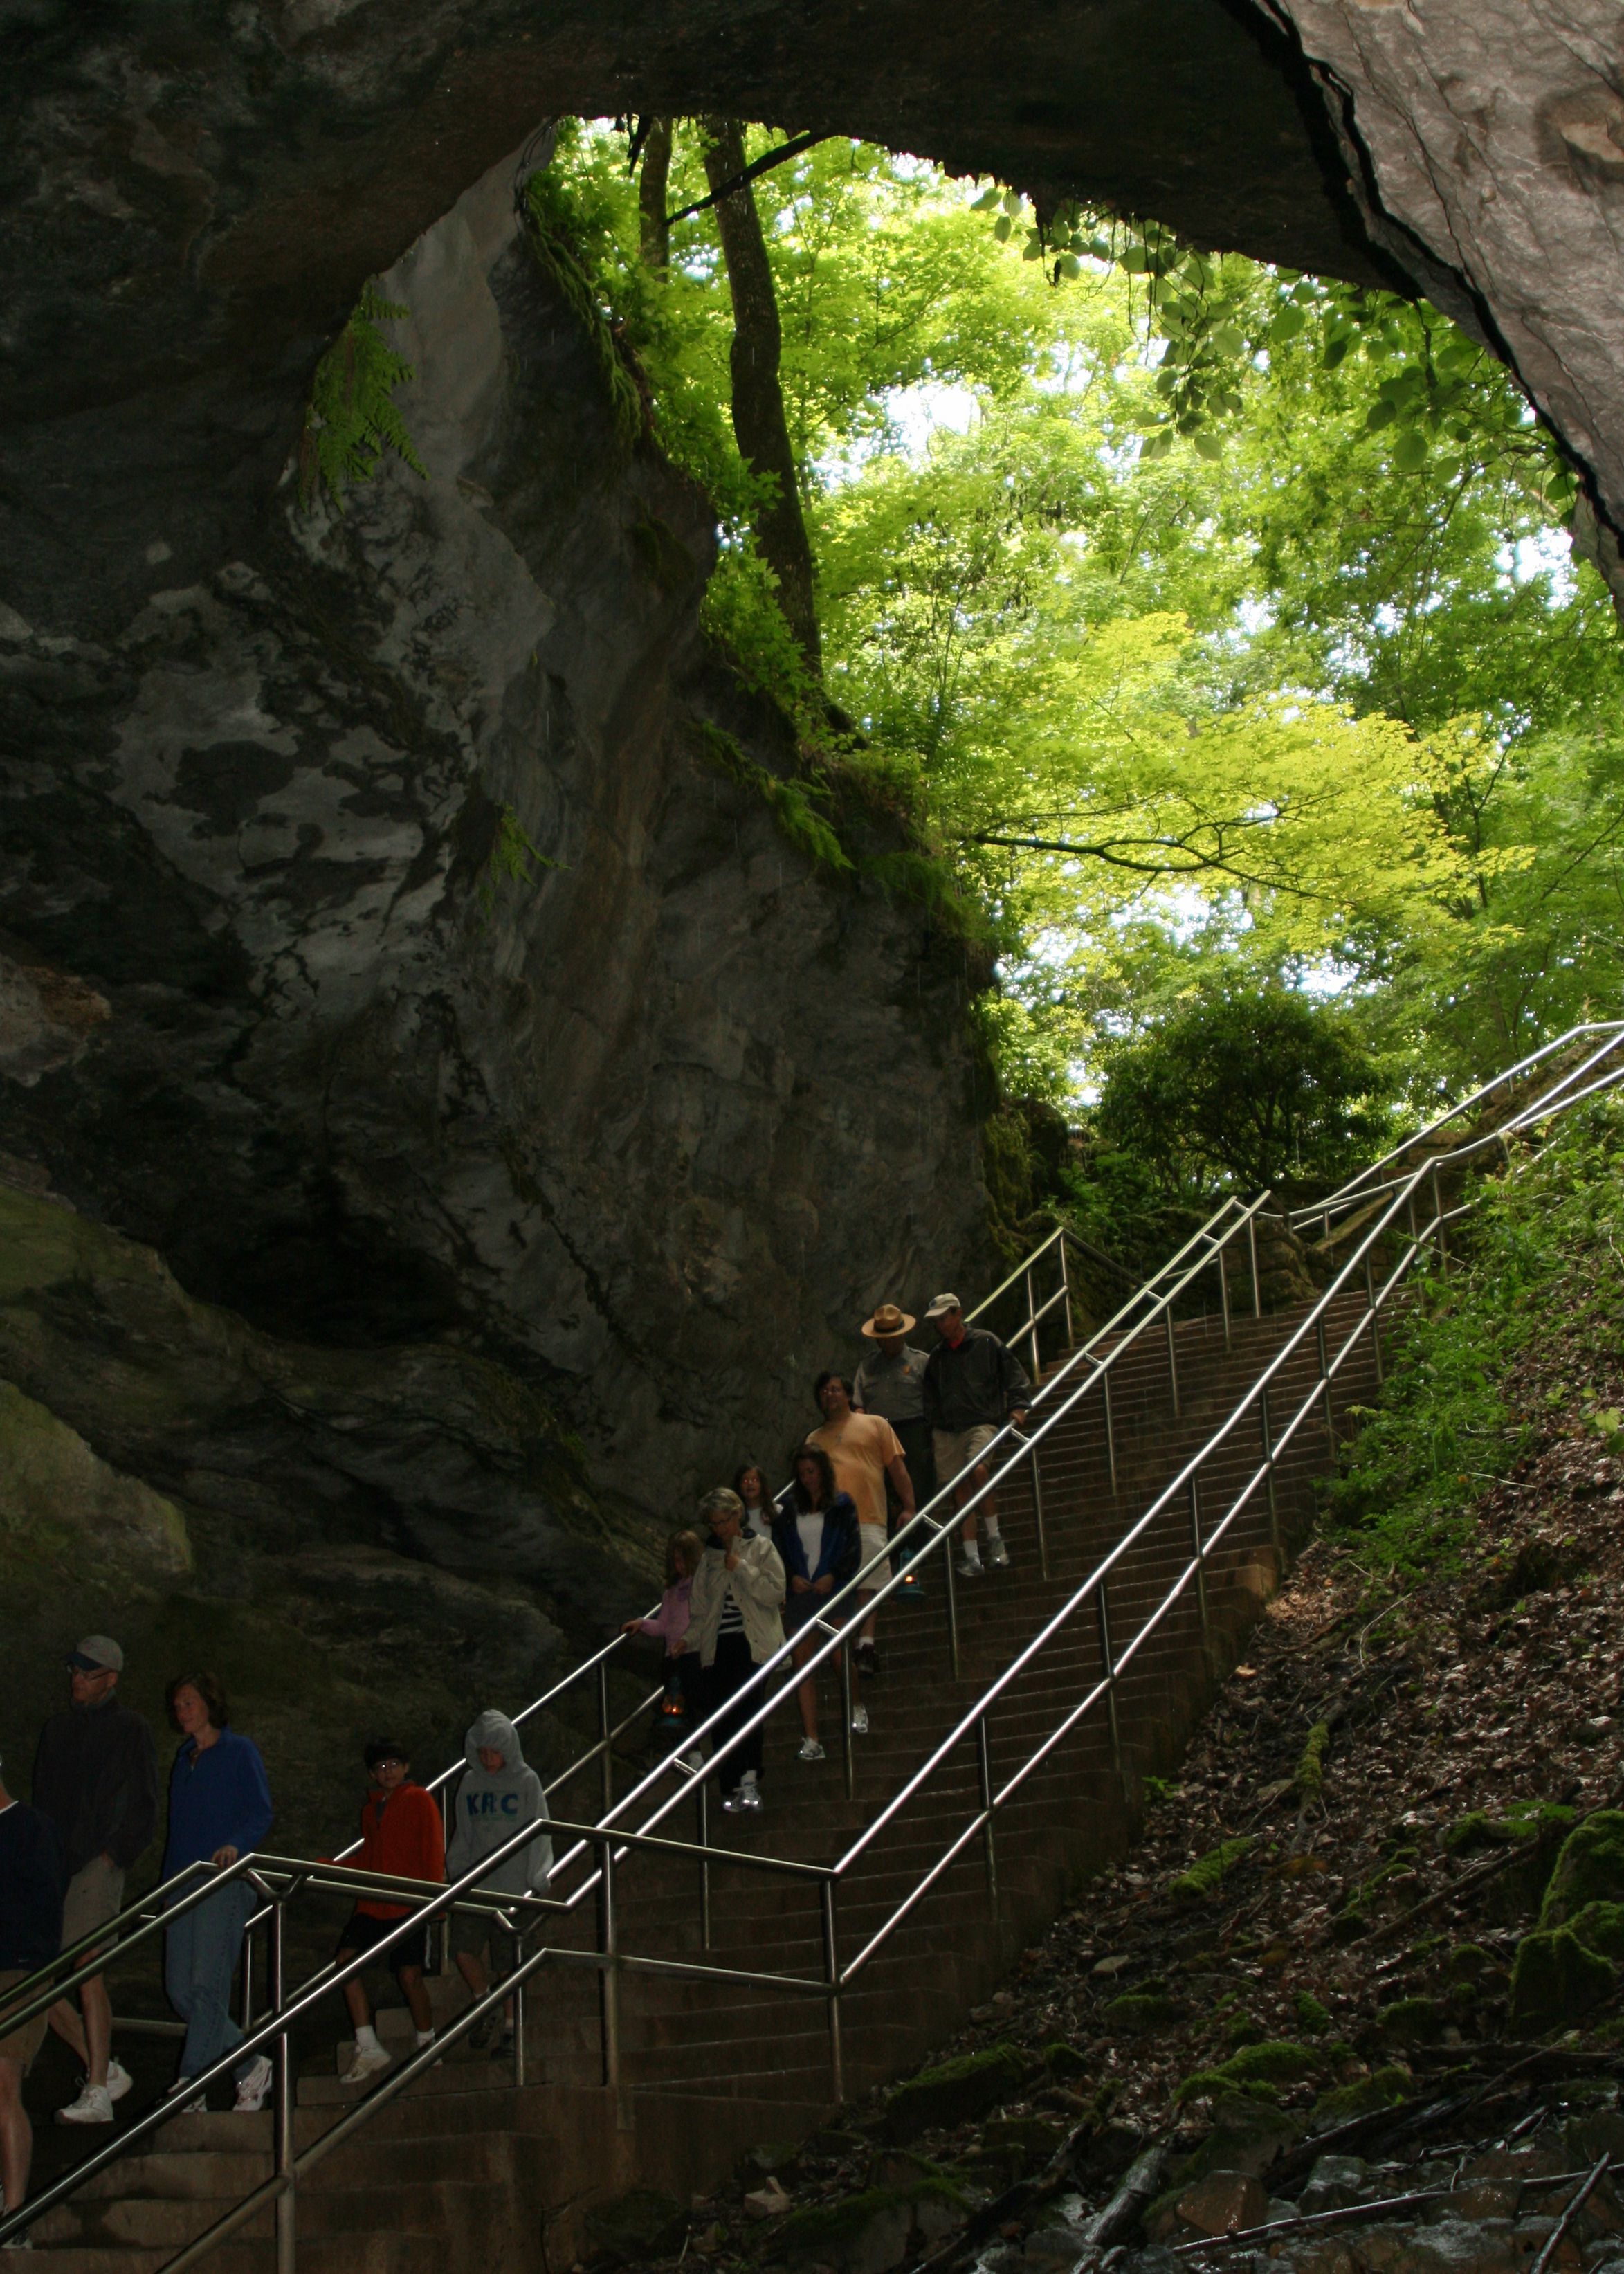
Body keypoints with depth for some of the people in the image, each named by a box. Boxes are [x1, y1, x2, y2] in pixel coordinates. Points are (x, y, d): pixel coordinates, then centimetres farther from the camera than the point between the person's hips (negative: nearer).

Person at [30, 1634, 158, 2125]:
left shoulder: (129, 1730, 1)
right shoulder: (57, 1728, 18)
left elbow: (144, 1809, 0)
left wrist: (113, 1855, -10)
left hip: (97, 1866, -6)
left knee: (86, 1969, -15)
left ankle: (97, 2095, -10)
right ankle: (105, 2070, 15)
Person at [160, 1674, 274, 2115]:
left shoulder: (239, 1751, 0)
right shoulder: (185, 1757, 19)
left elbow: (261, 1813, -7)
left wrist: (236, 1845, -25)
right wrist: (169, 1878, 15)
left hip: (226, 1881, -7)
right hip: (182, 1881, 7)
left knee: (207, 1986, -12)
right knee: (180, 1991, 3)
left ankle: (190, 2091, -9)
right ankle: (251, 2067, 16)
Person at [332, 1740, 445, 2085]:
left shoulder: (420, 1801, 0)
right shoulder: (370, 1807, 18)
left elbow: (433, 1851, -5)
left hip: (408, 1903, -6)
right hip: (373, 1902, 6)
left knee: (410, 1974, -9)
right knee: (345, 1958, -9)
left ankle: (428, 2046, 11)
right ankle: (368, 2049, -3)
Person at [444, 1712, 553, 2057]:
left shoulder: (526, 1782, -3)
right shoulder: (470, 1782, 8)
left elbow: (539, 1833, -2)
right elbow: (463, 1834, 15)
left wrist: (535, 1882, -6)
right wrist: (457, 1871, 6)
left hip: (513, 1886, -3)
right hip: (475, 1885, 4)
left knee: (508, 1962, 1)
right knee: (463, 1950, -6)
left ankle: (509, 2027, 16)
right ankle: (486, 2009, 17)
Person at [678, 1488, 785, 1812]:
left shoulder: (761, 1549, 8)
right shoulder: (709, 1559, 19)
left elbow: (775, 1593, -5)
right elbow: (700, 1609, 17)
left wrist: (741, 1568, -7)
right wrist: (688, 1641, 4)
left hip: (753, 1642, -4)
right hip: (718, 1646, 4)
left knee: (746, 1706, -18)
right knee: (718, 1714, -6)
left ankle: (748, 1779, -9)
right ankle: (732, 1788, -1)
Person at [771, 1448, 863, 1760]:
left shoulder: (842, 1505, 2)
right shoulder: (789, 1507, 8)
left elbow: (854, 1549, 0)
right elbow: (777, 1547, 9)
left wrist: (833, 1576, -12)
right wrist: (791, 1576, -5)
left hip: (833, 1590, -2)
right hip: (800, 1592, 2)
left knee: (840, 1658, -4)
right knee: (802, 1665, -2)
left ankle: (856, 1706, 30)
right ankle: (811, 1741, -1)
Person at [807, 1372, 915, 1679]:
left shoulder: (874, 1424, 16)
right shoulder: (815, 1439, 24)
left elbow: (897, 1468, 11)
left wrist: (908, 1508, 2)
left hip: (868, 1519, -2)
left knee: (869, 1584, -9)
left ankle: (866, 1643, -13)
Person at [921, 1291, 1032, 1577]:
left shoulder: (986, 1343, 4)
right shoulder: (937, 1356, 17)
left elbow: (1014, 1375, 5)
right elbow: (931, 1400, 24)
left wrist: (1018, 1406, -7)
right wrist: (931, 1430, 18)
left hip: (982, 1422, -5)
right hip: (946, 1430, 5)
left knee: (978, 1470, -29)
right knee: (959, 1489, -2)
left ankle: (994, 1537, -12)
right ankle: (972, 1558, 1)